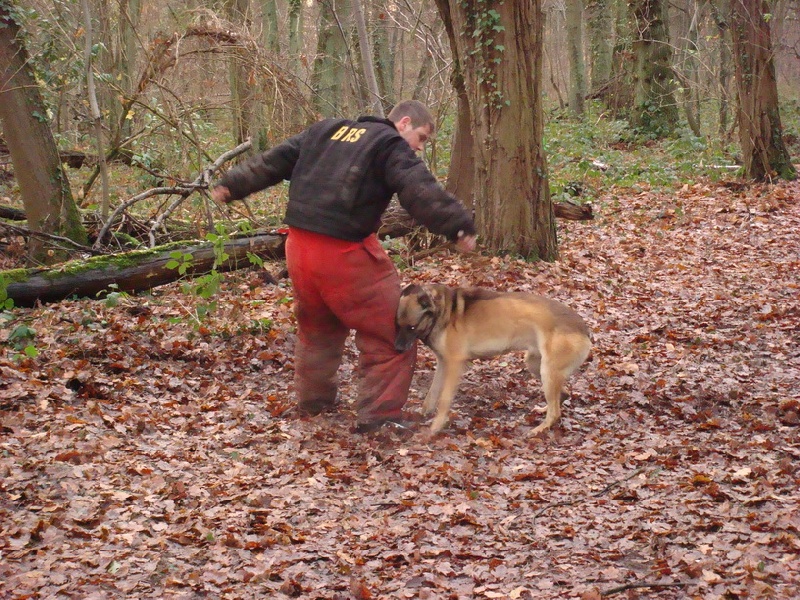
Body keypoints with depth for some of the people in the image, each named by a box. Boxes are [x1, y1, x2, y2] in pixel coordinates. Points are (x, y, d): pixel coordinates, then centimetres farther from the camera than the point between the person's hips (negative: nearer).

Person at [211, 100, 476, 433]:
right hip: (344, 252, -8)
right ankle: (378, 414, -1)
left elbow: (273, 161, 21)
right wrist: (459, 226, -24)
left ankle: (313, 399, 39)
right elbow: (420, 191, -18)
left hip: (299, 244, 8)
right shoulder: (391, 146, -3)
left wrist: (231, 186, 27)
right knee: (386, 332, 1)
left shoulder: (324, 130, 18)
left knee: (316, 326, 27)